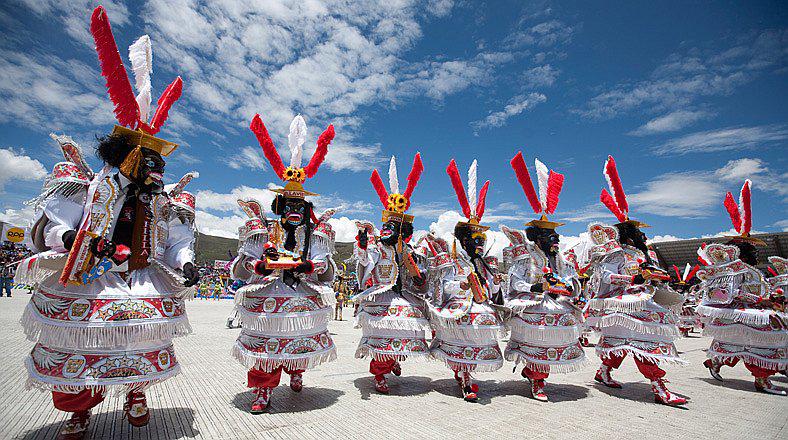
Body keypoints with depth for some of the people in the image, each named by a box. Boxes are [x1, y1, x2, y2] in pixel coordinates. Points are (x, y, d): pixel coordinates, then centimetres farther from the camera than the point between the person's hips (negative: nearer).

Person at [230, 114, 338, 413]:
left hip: (303, 297, 1)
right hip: (266, 298, -1)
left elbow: (326, 267, -3)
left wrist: (306, 266, -21)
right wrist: (262, 266, -17)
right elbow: (240, 266, 1)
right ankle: (262, 392, 17)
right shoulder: (262, 231, 2)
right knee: (265, 343, 0)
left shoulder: (316, 234, 3)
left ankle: (296, 373, 41)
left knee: (301, 339, 12)